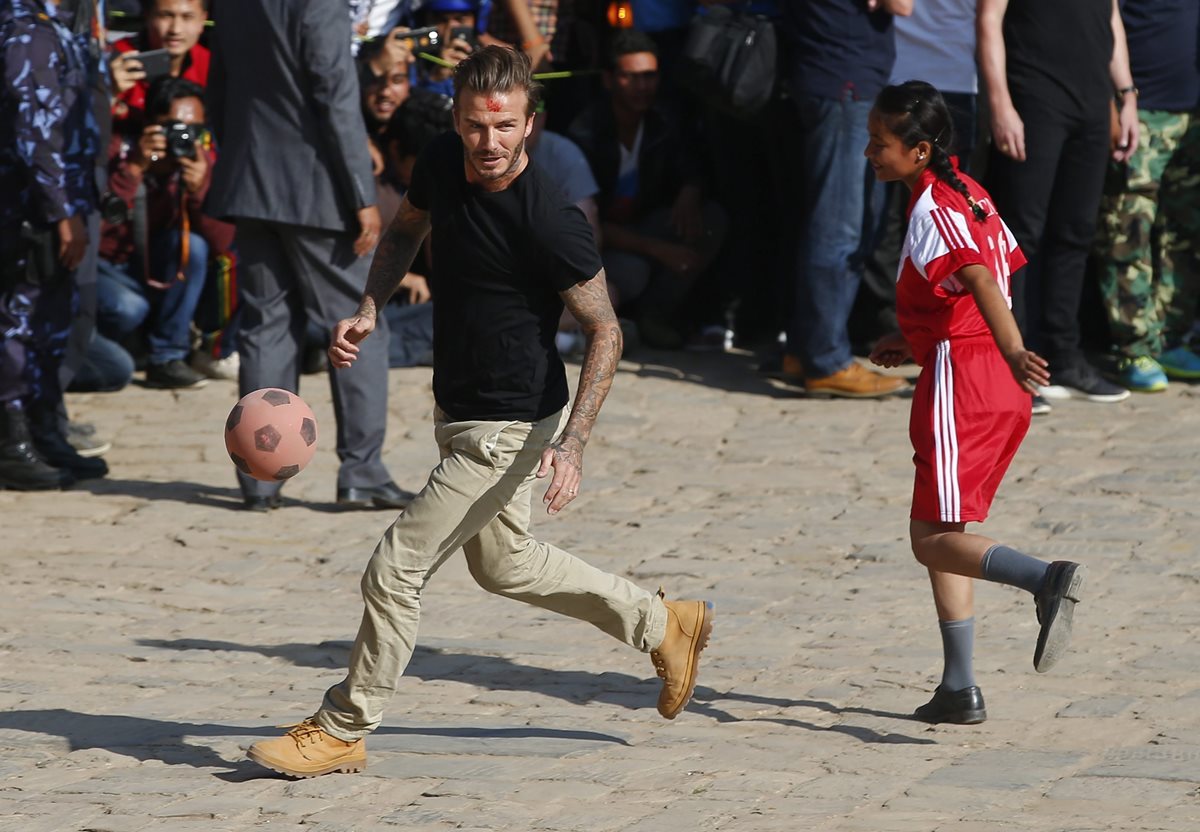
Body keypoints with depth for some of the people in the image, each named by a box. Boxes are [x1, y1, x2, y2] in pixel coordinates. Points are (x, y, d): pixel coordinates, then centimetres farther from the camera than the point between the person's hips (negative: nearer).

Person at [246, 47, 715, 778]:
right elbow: (407, 231, 16)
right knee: (504, 565, 25)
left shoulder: (551, 222, -28)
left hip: (509, 429, -9)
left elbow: (606, 332, -19)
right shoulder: (443, 163, -7)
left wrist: (573, 444, -27)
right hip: (458, 411, 9)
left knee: (396, 570, -5)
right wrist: (370, 307, -2)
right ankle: (665, 625, 41)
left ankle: (343, 732, 12)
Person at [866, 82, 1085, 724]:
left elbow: (980, 282, -29)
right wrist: (916, 344, 28)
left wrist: (1013, 353, -43)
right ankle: (959, 689, 13)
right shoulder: (970, 195, 15)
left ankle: (1048, 580, -31)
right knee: (936, 534, 15)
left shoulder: (931, 210, -13)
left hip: (960, 382, -9)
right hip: (998, 385, 9)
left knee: (934, 540, -9)